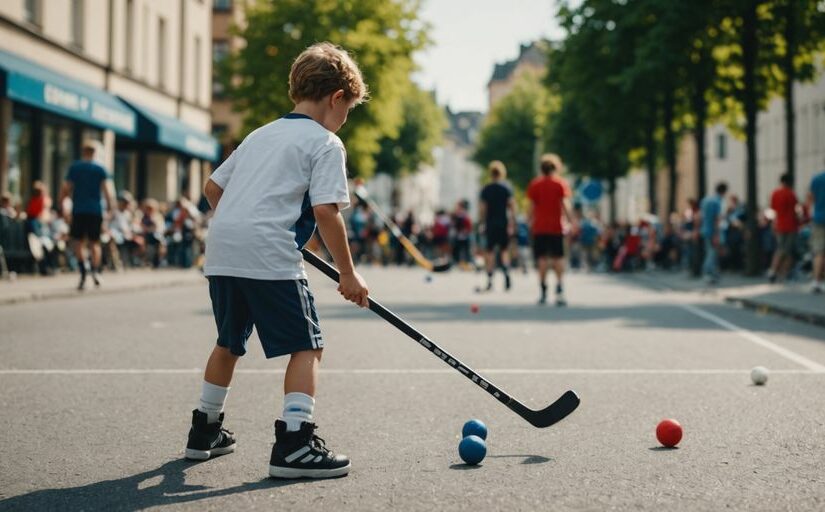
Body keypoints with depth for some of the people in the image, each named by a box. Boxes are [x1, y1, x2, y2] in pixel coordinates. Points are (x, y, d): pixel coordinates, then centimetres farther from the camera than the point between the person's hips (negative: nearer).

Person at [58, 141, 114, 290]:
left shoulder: (74, 167, 4)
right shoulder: (100, 169, 4)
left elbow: (66, 189, 1)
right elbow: (106, 188, -7)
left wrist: (60, 202, 13)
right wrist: (110, 204, 1)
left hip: (79, 209, -1)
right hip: (96, 210, 1)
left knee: (78, 242, 7)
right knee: (94, 243, 10)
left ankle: (83, 266, -16)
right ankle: (95, 270, -10)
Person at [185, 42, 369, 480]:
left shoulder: (261, 134, 24)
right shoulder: (326, 143, 1)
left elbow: (213, 187, 26)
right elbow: (325, 212, -10)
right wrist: (348, 274, -5)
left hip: (220, 250, 8)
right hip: (270, 256, -8)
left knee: (229, 343, 24)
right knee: (307, 346, -1)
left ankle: (205, 431, 35)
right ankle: (294, 443, -11)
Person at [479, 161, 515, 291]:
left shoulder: (486, 189, 2)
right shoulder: (506, 188, -2)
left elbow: (482, 208, 1)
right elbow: (512, 206, -6)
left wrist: (481, 223, 8)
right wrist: (512, 224, -4)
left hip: (490, 224, 0)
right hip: (503, 223, 0)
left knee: (490, 251, 7)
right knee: (504, 250, 11)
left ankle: (489, 280, 5)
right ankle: (506, 272, -13)